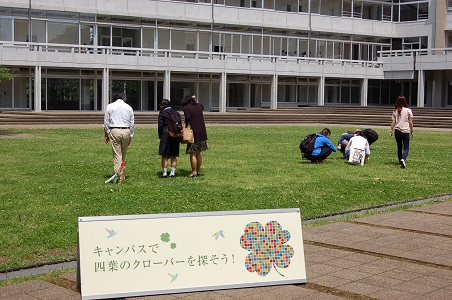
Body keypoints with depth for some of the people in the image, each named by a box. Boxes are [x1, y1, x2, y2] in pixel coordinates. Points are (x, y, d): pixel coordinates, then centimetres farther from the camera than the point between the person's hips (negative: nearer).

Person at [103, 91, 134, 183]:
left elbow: (106, 122, 4)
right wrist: (130, 136, 17)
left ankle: (118, 174, -12)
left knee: (117, 154, -3)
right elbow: (132, 123, 9)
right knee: (123, 154, 13)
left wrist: (107, 134, 12)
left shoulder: (110, 106, 4)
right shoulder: (129, 107, 7)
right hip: (126, 131, 2)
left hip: (114, 131, -2)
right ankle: (122, 174, 16)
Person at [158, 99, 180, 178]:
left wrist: (160, 136, 2)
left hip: (166, 136, -5)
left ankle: (164, 173, 0)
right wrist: (179, 140, 14)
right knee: (173, 156, 10)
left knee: (164, 156, 1)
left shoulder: (162, 113, -4)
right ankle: (172, 173, 10)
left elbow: (160, 125, -9)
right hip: (176, 137, 5)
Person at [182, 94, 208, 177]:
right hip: (202, 132, 7)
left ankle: (194, 172, -1)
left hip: (194, 132, -7)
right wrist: (195, 99, 30)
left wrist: (185, 128, -5)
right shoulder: (198, 106, 12)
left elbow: (187, 119, -17)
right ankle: (198, 171, 18)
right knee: (198, 153, 14)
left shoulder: (186, 108, -6)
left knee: (193, 154, -1)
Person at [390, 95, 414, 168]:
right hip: (405, 131, -3)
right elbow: (410, 122, -1)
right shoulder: (408, 110, -4)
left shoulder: (395, 111, 2)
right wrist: (411, 131, 8)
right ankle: (403, 159, -27)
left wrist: (391, 131, 5)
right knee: (406, 147, -1)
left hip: (397, 131, 3)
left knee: (399, 147, 16)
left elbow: (393, 122, 0)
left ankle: (400, 162, 23)